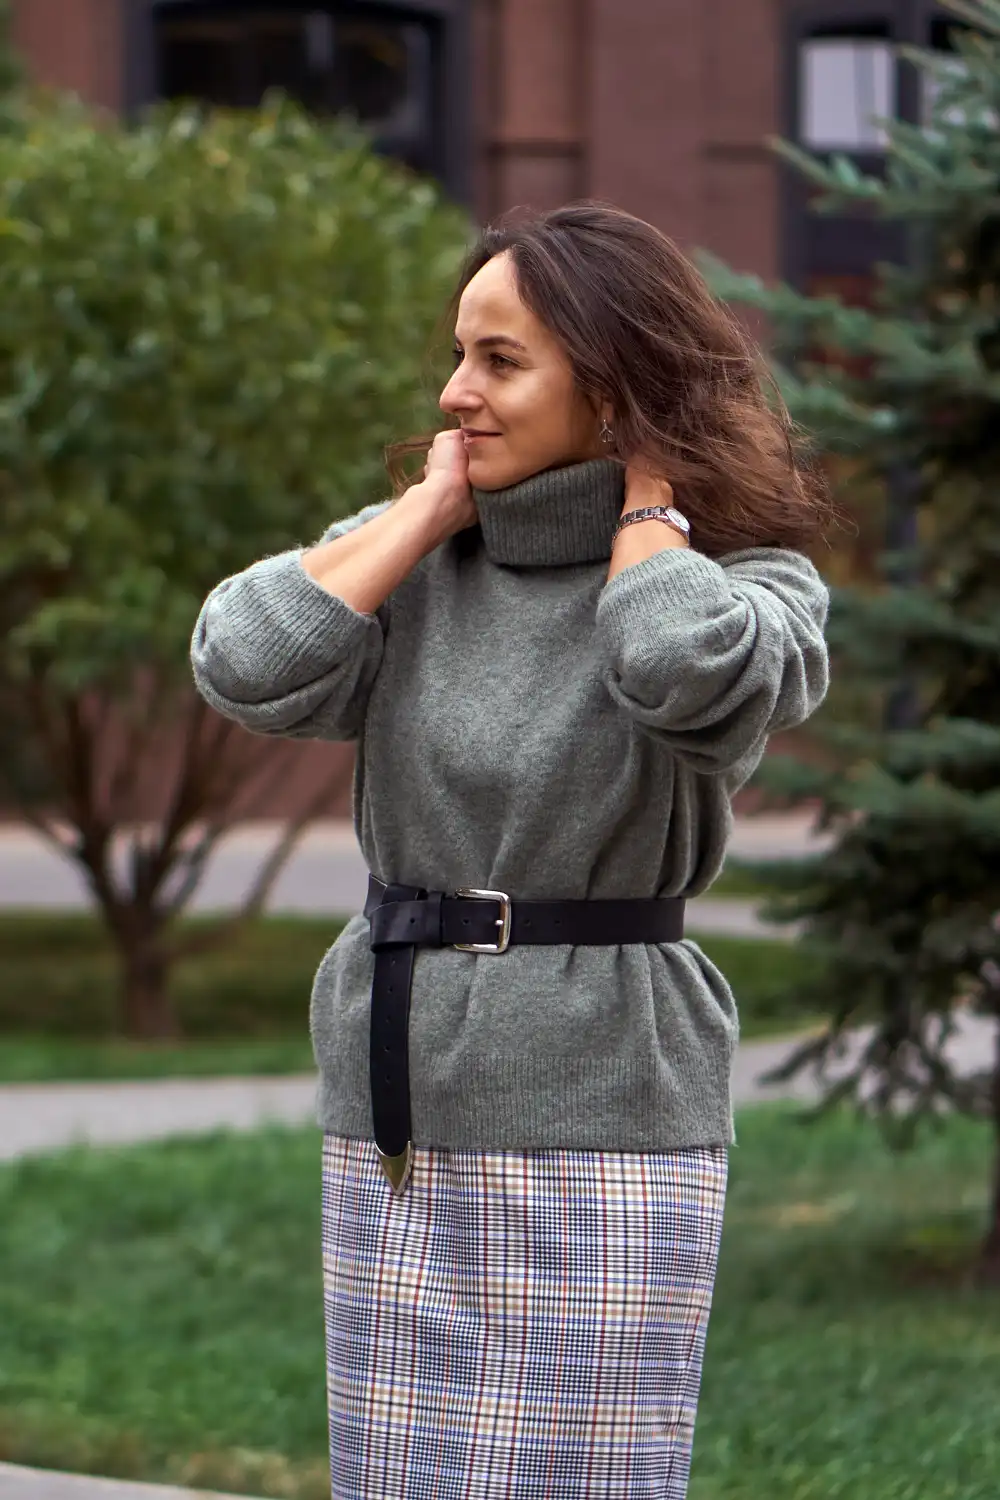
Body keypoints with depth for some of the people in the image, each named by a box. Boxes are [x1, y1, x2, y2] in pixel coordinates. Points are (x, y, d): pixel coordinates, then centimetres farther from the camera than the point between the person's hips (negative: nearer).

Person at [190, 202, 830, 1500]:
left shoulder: (754, 581, -4)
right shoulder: (412, 555, 7)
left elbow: (697, 679, -29)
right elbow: (247, 670, -11)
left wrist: (646, 496, -10)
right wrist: (440, 502, -3)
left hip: (606, 1130, -4)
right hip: (397, 1122, 5)